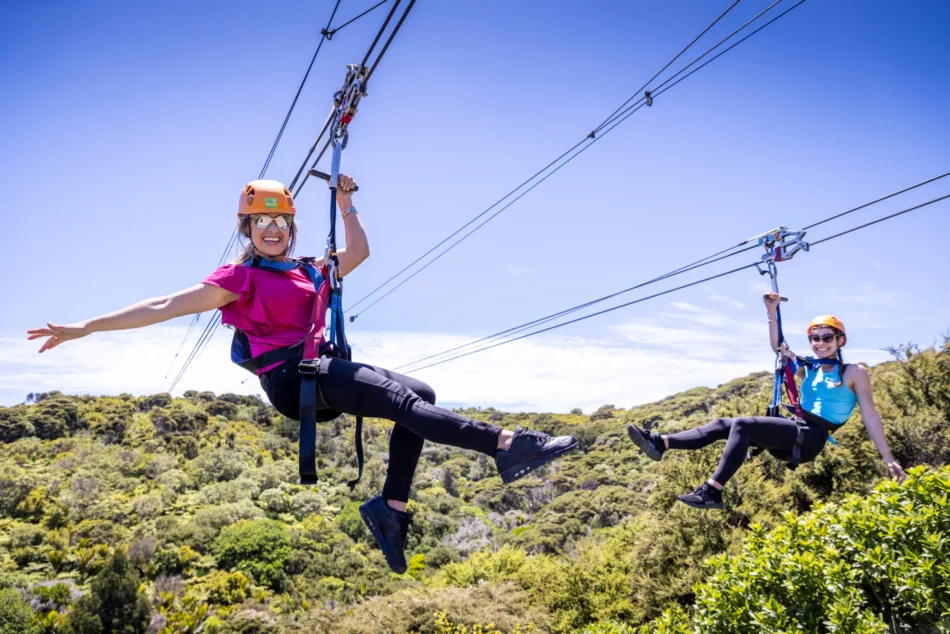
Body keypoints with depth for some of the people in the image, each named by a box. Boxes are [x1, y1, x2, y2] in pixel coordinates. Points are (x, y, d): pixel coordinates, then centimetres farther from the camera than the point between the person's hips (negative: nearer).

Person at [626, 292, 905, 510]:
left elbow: (870, 416, -1)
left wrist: (888, 459, -4)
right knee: (723, 424, -5)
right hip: (795, 435, 7)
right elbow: (779, 347, 19)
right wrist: (772, 313, 8)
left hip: (812, 438, -7)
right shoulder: (809, 367, 17)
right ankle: (661, 443, -16)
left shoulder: (854, 373, 1)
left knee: (742, 425, -26)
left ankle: (712, 491, -32)